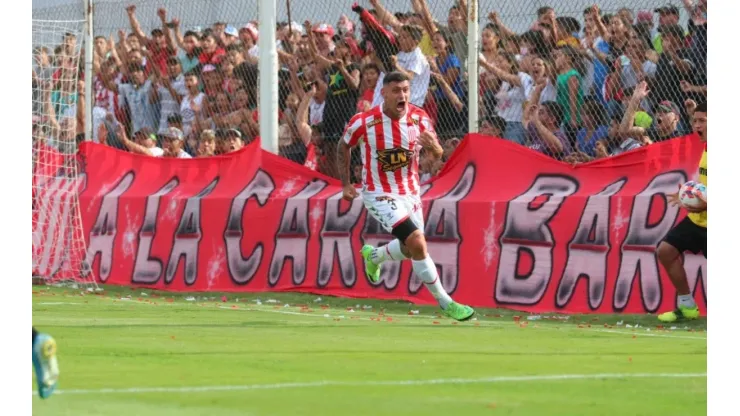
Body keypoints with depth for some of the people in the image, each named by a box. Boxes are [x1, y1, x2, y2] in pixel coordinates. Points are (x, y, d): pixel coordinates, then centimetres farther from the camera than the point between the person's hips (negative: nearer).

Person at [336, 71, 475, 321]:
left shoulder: (420, 118, -9)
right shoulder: (364, 122, -18)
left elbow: (438, 155, -2)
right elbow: (343, 146, 2)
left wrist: (433, 146, -27)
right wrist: (346, 185, -1)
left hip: (410, 193, 5)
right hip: (379, 195, -5)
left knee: (410, 250, 18)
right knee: (418, 244, -21)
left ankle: (373, 256, 51)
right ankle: (445, 303, -9)